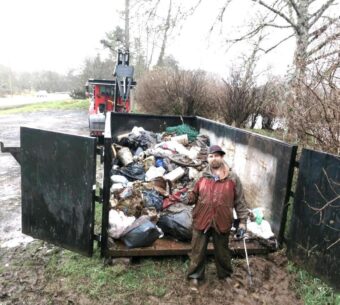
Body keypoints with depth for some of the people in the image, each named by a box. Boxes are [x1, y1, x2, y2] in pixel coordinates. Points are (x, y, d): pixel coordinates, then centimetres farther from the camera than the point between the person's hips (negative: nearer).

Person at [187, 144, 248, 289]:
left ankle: (225, 275, 42)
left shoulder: (233, 178, -5)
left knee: (222, 251, 18)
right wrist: (188, 198, -13)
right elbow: (194, 195, 9)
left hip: (222, 222, 0)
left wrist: (242, 221, -4)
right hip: (201, 221, 1)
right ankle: (195, 276, 31)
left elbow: (240, 201, -1)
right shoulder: (201, 176, 0)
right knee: (198, 250, 11)